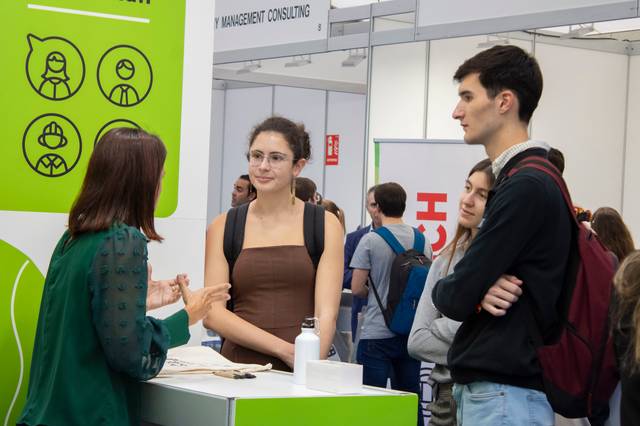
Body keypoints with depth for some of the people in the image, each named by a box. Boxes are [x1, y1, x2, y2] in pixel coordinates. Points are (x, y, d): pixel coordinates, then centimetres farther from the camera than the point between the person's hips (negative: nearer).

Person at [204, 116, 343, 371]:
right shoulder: (223, 227, 9)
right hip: (240, 365, 1)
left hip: (302, 372, -1)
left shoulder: (325, 225, 7)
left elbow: (326, 313, -2)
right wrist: (285, 349, -10)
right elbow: (212, 313, 0)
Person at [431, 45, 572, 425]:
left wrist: (443, 290, 4)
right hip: (487, 386, 9)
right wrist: (480, 292, -10)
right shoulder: (522, 180, 14)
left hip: (504, 394, -9)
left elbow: (456, 298, -18)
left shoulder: (525, 187, -17)